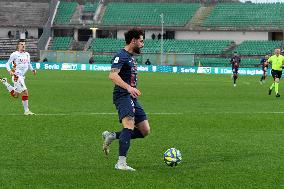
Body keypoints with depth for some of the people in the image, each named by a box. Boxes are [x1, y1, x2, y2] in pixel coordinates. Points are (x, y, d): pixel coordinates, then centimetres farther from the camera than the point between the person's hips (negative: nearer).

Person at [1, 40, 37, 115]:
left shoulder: (27, 54, 12)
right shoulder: (15, 54, -8)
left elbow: (29, 64, 26)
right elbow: (7, 64, -4)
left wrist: (32, 70, 6)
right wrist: (9, 71, -22)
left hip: (22, 76, 8)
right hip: (17, 76, -8)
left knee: (15, 95, 16)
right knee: (25, 91, -19)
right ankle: (26, 110, -9)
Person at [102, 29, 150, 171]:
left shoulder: (131, 57, 21)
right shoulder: (121, 56, -10)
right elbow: (113, 75, -26)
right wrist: (128, 87, -38)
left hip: (132, 97, 10)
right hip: (123, 95, -10)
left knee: (145, 131, 4)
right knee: (129, 126, -27)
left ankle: (111, 136, 15)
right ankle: (121, 163, -31)